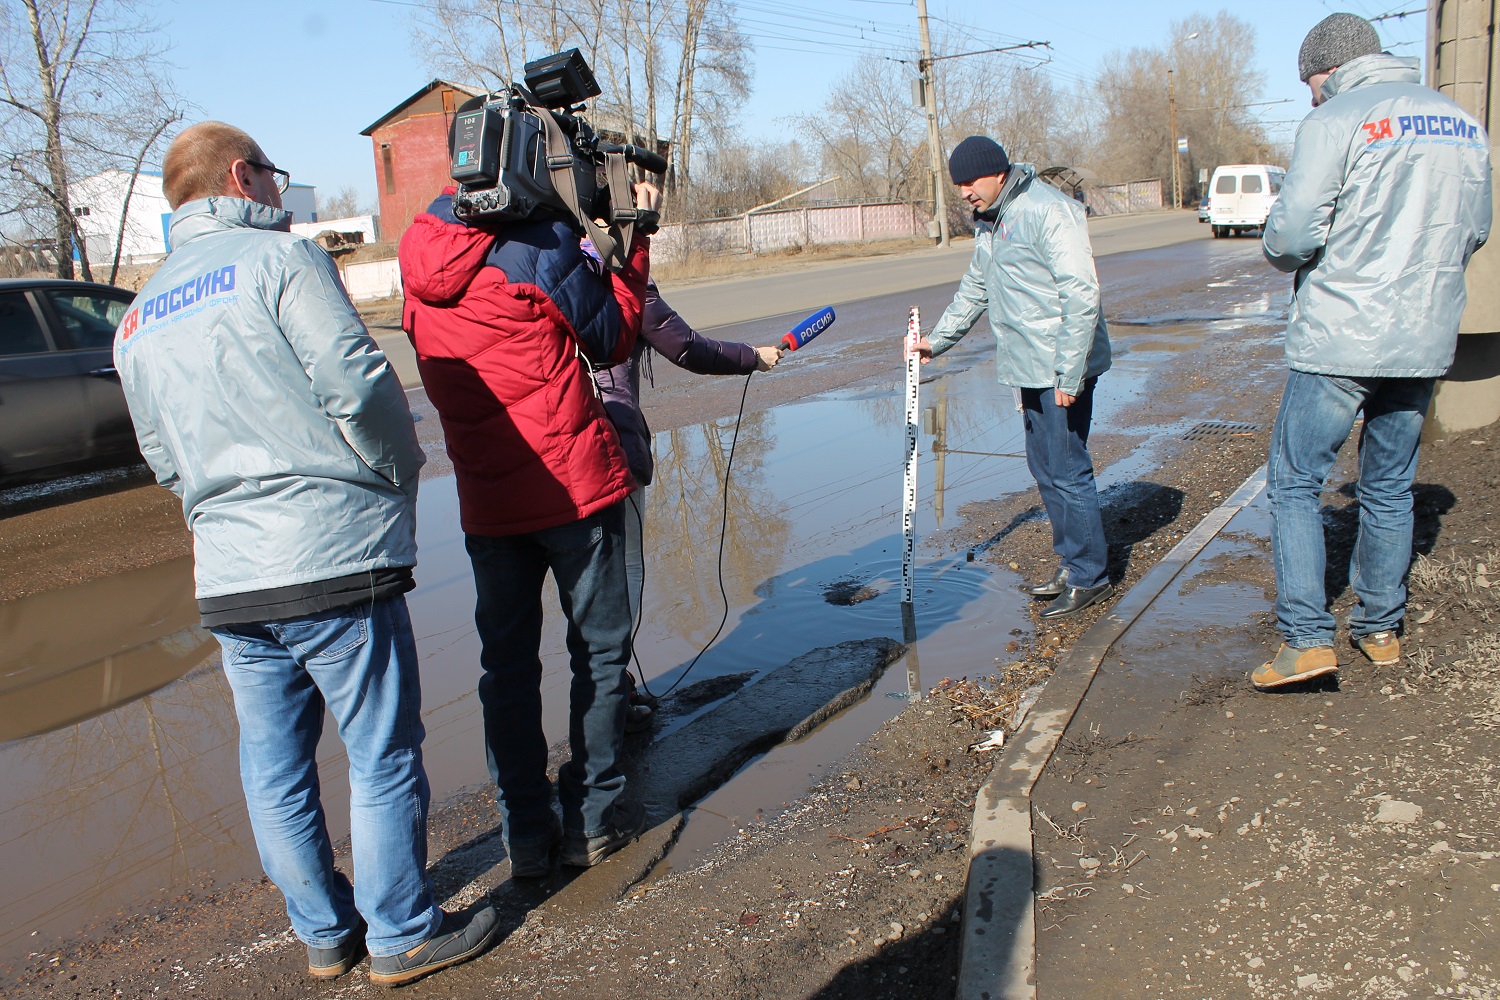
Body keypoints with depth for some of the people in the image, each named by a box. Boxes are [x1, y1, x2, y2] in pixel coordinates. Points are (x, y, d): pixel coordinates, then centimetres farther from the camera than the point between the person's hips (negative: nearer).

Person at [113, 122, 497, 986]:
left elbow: (166, 461, 19)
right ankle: (403, 933, 17)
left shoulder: (139, 320, 16)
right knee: (384, 754, 5)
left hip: (226, 577, 7)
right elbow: (356, 382, -15)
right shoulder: (279, 257, -6)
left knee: (275, 768, 15)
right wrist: (400, 474, 0)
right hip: (332, 557, -7)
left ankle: (325, 932, 30)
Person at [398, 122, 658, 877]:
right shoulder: (541, 244, -13)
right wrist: (634, 236, 6)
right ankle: (595, 817, 16)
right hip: (574, 483, -5)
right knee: (598, 650, 10)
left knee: (507, 662, 12)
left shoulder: (421, 251, 4)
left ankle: (526, 833, 19)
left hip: (485, 497, 5)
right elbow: (613, 339, -2)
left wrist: (591, 232, 14)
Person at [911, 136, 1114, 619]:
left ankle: (1090, 577, 8)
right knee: (1045, 469, 14)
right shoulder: (988, 221, 14)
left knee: (1066, 471, -5)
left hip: (1062, 369, -9)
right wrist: (938, 339, 28)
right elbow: (975, 288, 28)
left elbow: (1080, 294, -21)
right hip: (1029, 368, 9)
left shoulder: (1048, 211, -16)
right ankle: (1070, 565, 26)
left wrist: (1068, 375, -23)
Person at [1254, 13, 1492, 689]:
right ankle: (1381, 627, 26)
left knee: (1294, 481, 1)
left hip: (1339, 338, -6)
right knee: (1390, 488, 17)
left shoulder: (1334, 121, -9)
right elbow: (1473, 232, 15)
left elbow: (1292, 233, -15)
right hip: (1426, 339, 6)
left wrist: (1282, 253, 6)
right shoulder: (1462, 124, 11)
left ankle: (1306, 637, -5)